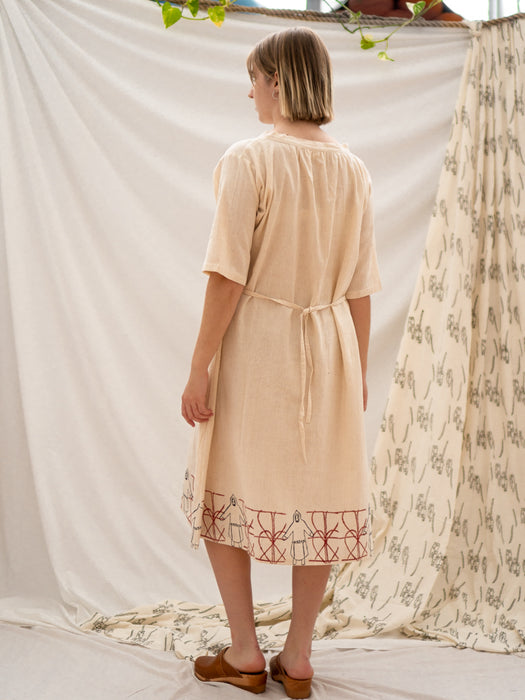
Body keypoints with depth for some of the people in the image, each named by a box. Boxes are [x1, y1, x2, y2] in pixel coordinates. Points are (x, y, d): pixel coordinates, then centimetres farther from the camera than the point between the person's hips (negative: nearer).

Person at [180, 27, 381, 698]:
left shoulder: (248, 159, -12)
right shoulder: (352, 170, 4)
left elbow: (228, 275, -16)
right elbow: (360, 286, 7)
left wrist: (200, 368, -11)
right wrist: (358, 369, 16)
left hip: (255, 343, -5)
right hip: (328, 346, 5)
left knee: (225, 493, 12)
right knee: (319, 498, 11)